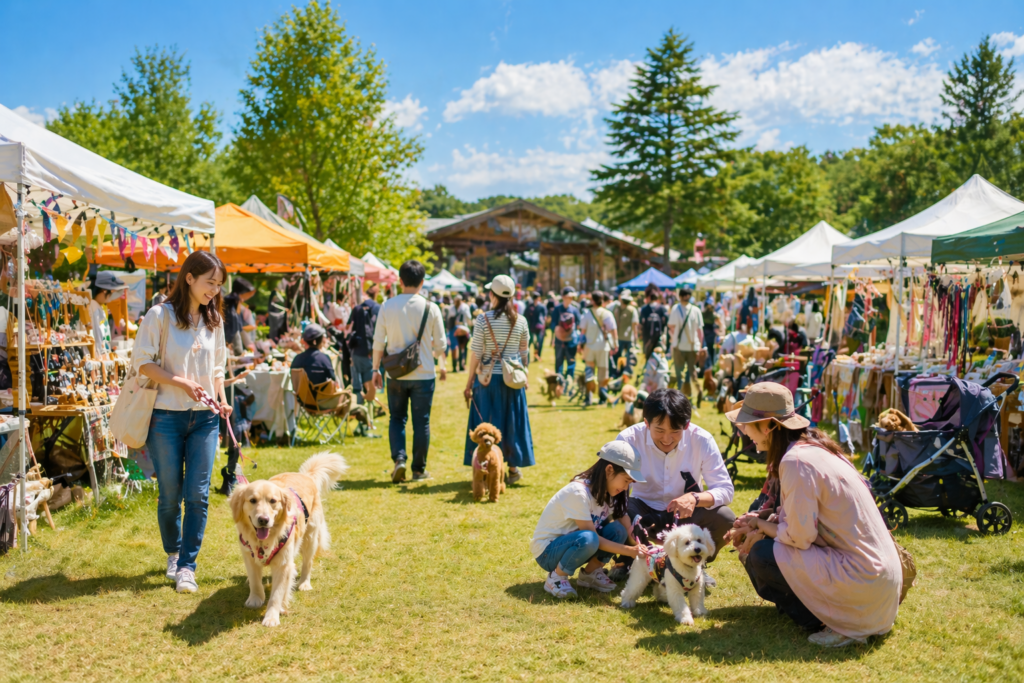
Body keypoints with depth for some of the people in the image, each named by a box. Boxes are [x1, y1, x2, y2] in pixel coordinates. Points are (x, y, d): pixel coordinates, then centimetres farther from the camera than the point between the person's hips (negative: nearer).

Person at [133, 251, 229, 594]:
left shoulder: (214, 321, 10)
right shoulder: (160, 315, -5)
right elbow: (141, 361, -8)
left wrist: (222, 399, 3)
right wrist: (181, 382, -17)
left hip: (205, 417, 3)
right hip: (166, 416, -3)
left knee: (198, 494, -3)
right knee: (169, 493, 6)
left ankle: (187, 566, 4)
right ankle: (173, 553, 29)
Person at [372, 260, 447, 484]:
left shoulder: (388, 306, -4)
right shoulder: (430, 308, -6)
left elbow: (378, 341, -1)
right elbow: (440, 344, 1)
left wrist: (375, 369, 11)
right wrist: (442, 364, 21)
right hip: (423, 373, -1)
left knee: (397, 418, 14)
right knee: (421, 422, 8)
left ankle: (399, 459, -4)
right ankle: (419, 469, 15)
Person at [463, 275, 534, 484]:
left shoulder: (483, 319, -9)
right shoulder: (520, 321, -1)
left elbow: (476, 353, -8)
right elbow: (525, 353, 5)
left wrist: (469, 383, 0)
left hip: (488, 378, -2)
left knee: (486, 422, 7)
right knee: (512, 421, 11)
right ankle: (513, 468, 17)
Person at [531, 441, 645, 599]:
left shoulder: (608, 492, -1)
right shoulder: (578, 493, -26)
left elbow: (629, 532, -5)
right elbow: (592, 536, -24)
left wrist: (640, 549, -24)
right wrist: (628, 550, -27)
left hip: (574, 545, 7)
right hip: (547, 550, -7)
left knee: (617, 530, -16)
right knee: (588, 539, -37)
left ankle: (590, 573, 1)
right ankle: (556, 577, -14)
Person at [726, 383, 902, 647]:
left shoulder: (797, 462, -20)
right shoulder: (814, 446, 9)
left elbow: (800, 536, -17)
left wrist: (763, 526, 0)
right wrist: (762, 523, 7)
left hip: (864, 581, -10)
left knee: (761, 556, -9)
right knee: (767, 541, 15)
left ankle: (840, 625, 1)